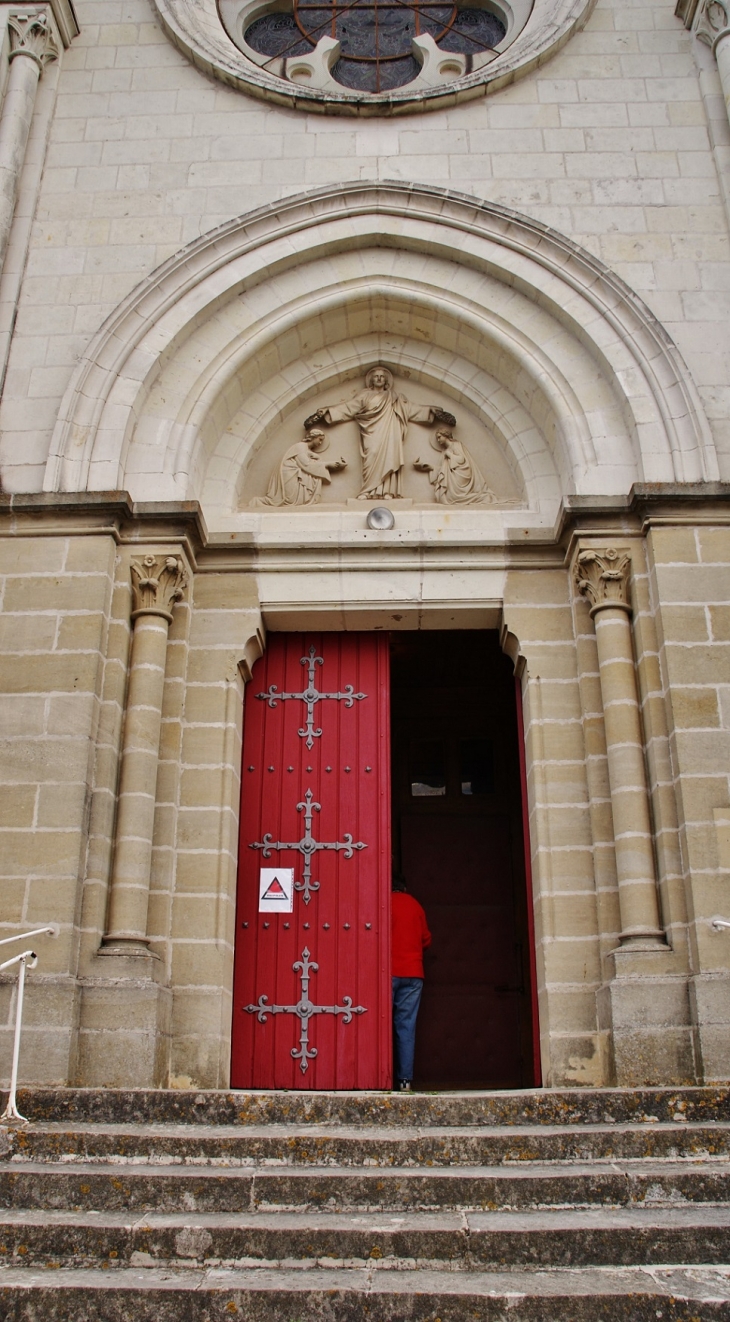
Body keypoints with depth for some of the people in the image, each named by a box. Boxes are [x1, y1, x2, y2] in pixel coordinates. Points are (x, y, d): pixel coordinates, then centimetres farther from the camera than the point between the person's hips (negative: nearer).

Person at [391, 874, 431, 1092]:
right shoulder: (415, 905, 13)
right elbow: (426, 939, 17)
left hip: (389, 972, -3)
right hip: (413, 974, 3)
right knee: (406, 1026, 3)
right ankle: (405, 1079, -2)